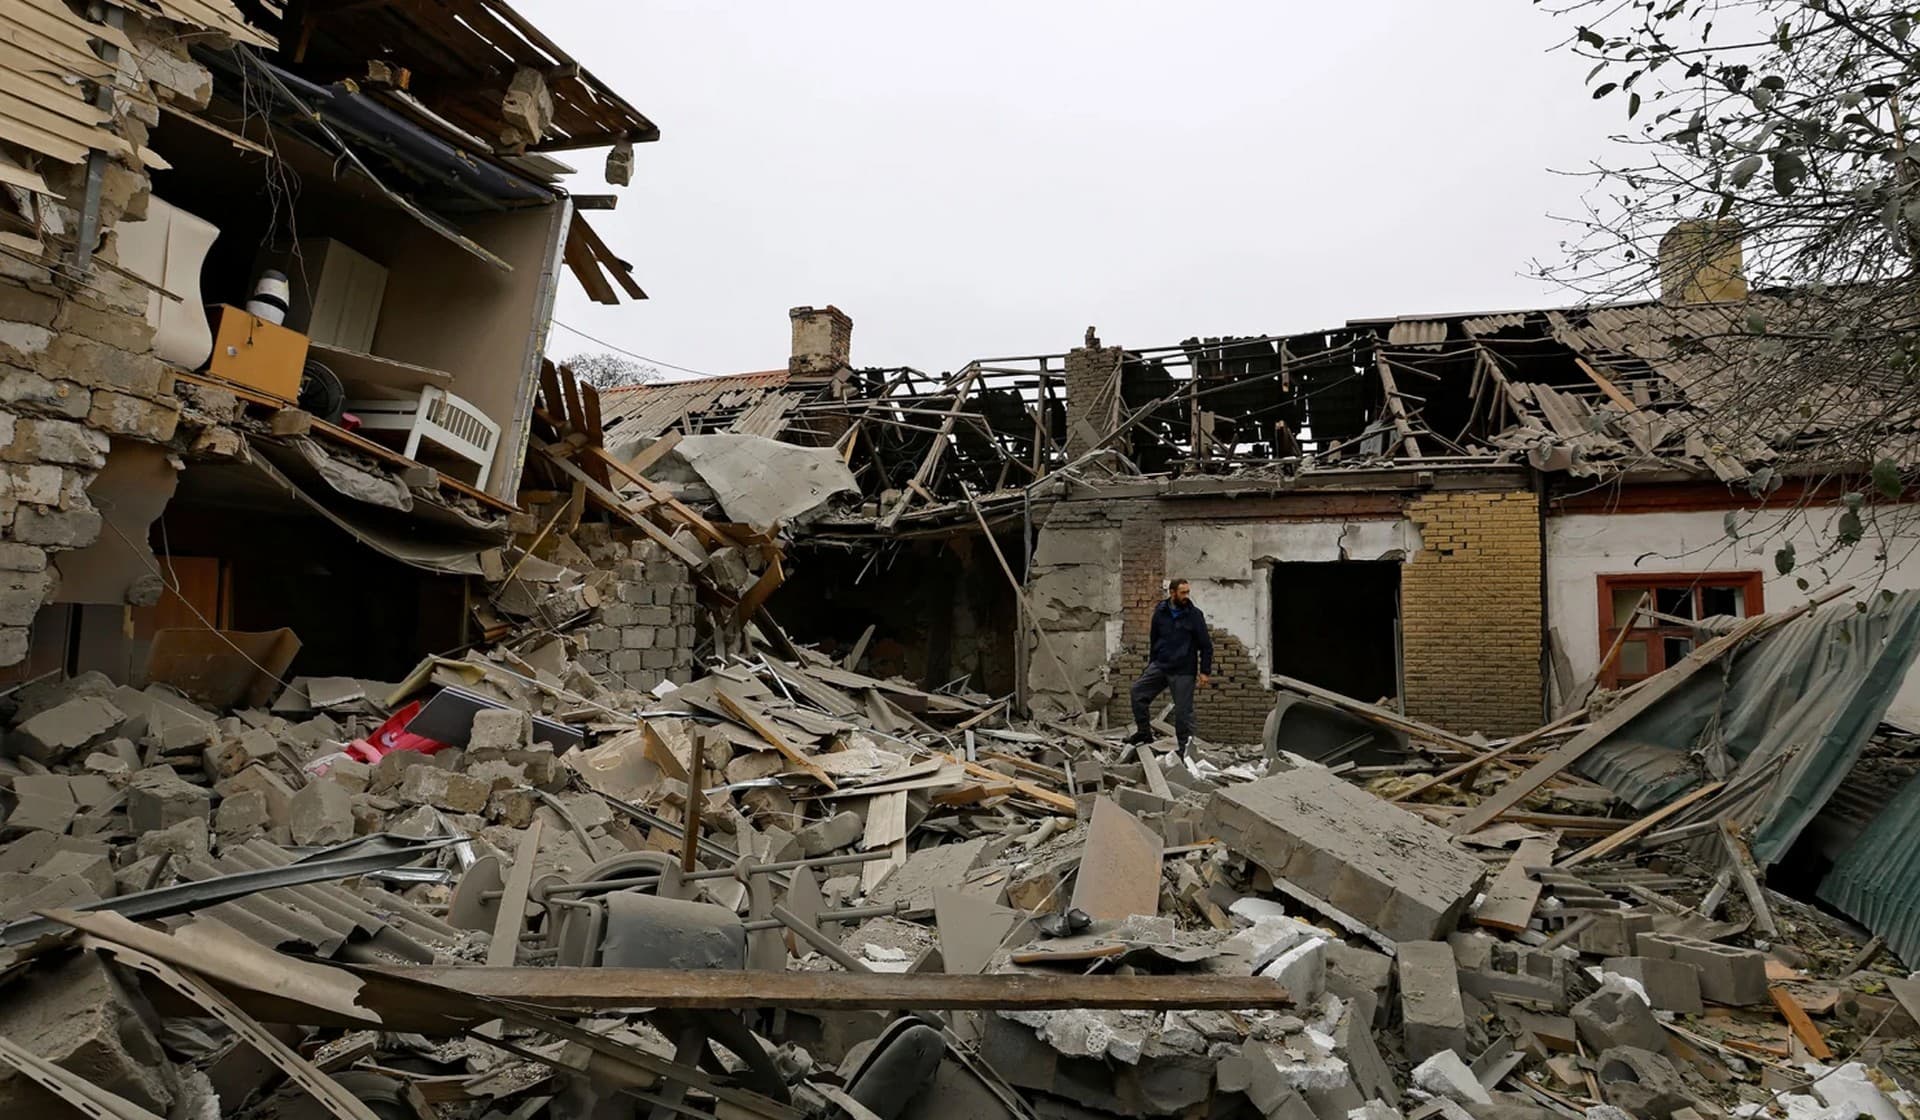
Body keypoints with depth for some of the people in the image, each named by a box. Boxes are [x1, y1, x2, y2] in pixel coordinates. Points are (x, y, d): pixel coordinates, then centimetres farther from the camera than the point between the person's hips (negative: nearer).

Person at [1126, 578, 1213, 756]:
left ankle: (1184, 749, 9)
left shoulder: (1194, 615, -5)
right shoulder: (1160, 612, 4)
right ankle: (1144, 732, 4)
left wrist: (1205, 672, -6)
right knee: (1138, 690, -9)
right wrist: (1151, 665, 19)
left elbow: (1206, 646, -1)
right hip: (1160, 665, 4)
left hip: (1184, 671, -3)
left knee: (1183, 711, -2)